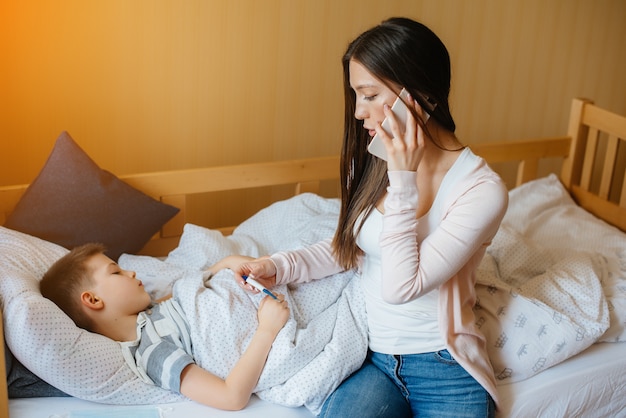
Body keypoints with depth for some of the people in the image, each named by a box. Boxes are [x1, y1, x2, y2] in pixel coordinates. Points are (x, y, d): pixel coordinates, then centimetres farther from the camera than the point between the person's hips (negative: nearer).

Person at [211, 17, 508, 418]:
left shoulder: (482, 190, -18)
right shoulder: (373, 163, 0)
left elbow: (400, 287, -23)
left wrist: (403, 178, -23)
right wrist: (275, 267, -2)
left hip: (445, 370, -2)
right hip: (373, 358, 3)